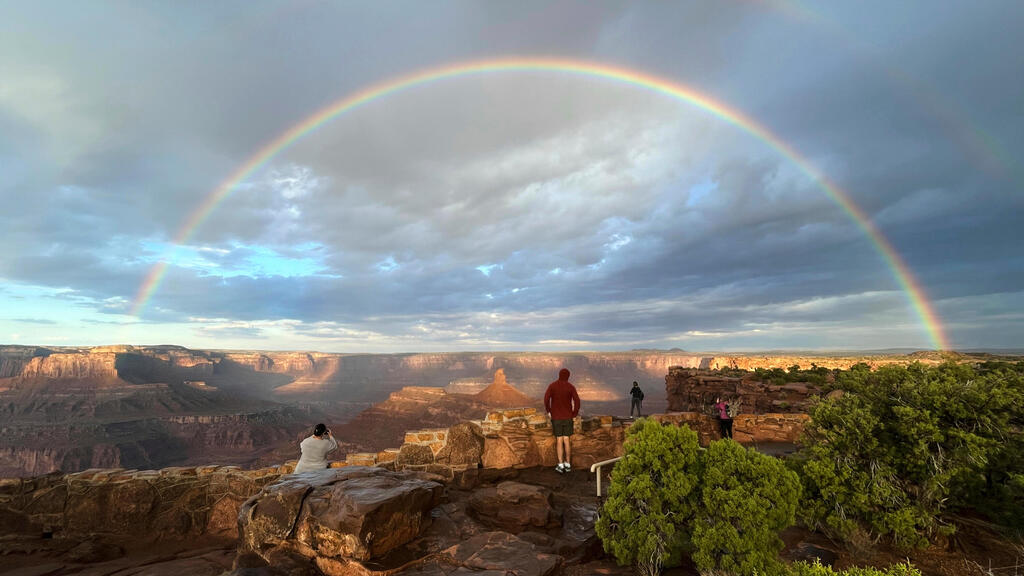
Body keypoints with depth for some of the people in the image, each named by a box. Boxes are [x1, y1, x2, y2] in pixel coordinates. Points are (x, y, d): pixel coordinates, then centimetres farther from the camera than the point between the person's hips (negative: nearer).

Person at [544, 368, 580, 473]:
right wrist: (574, 415, 1)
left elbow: (546, 399, -17)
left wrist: (548, 411, -3)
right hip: (567, 417, 1)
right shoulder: (571, 387, -3)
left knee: (559, 441, 5)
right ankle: (567, 464, 14)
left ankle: (561, 465, 3)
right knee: (566, 440, 10)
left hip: (556, 417, -1)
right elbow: (577, 401, -12)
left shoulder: (552, 385, -5)